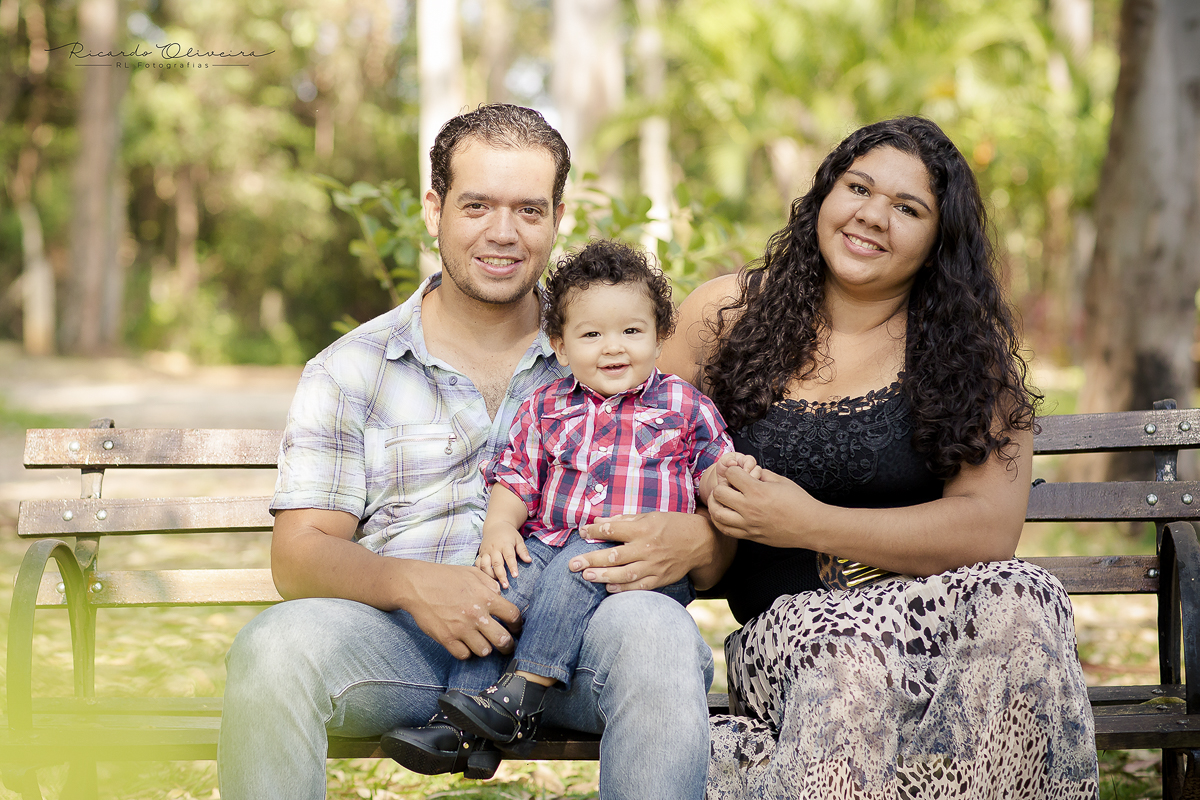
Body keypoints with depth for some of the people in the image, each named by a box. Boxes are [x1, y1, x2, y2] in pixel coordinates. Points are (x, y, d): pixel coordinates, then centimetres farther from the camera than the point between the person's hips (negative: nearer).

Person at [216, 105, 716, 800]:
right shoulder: (351, 370, 12)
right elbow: (300, 554, 4)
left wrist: (692, 540, -16)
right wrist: (409, 583, -19)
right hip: (401, 633, 0)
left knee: (654, 630, -33)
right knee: (278, 645, -31)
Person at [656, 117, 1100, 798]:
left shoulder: (973, 345, 5)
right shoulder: (727, 315, 9)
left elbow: (990, 528, -6)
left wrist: (810, 524, -14)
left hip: (942, 611, 2)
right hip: (785, 625, -1)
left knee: (1021, 599, -33)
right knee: (850, 644, -38)